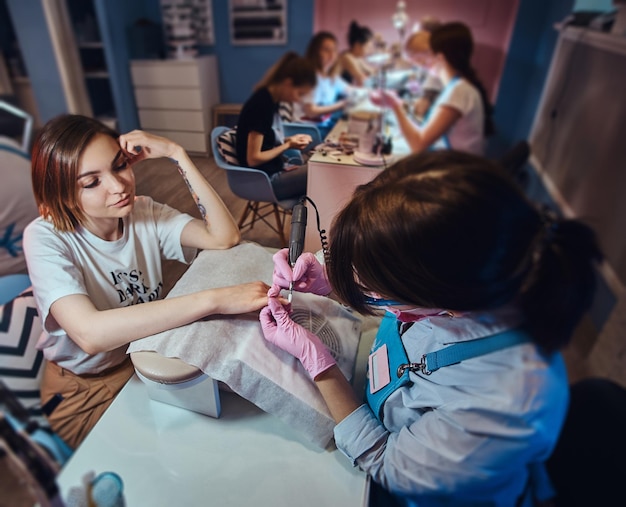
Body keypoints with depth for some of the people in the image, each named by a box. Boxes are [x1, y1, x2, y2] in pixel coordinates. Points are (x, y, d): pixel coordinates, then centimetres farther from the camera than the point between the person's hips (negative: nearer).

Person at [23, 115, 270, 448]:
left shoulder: (144, 212, -7)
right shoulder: (45, 238, -21)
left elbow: (225, 237, -21)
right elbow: (90, 333, -39)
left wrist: (176, 154, -24)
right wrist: (214, 300, -48)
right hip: (87, 387, -4)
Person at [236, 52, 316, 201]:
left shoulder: (270, 100, 4)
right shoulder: (261, 105, -22)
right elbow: (253, 158, -21)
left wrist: (290, 139, -1)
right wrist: (288, 145, -12)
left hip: (275, 170, 9)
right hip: (265, 180, -9)